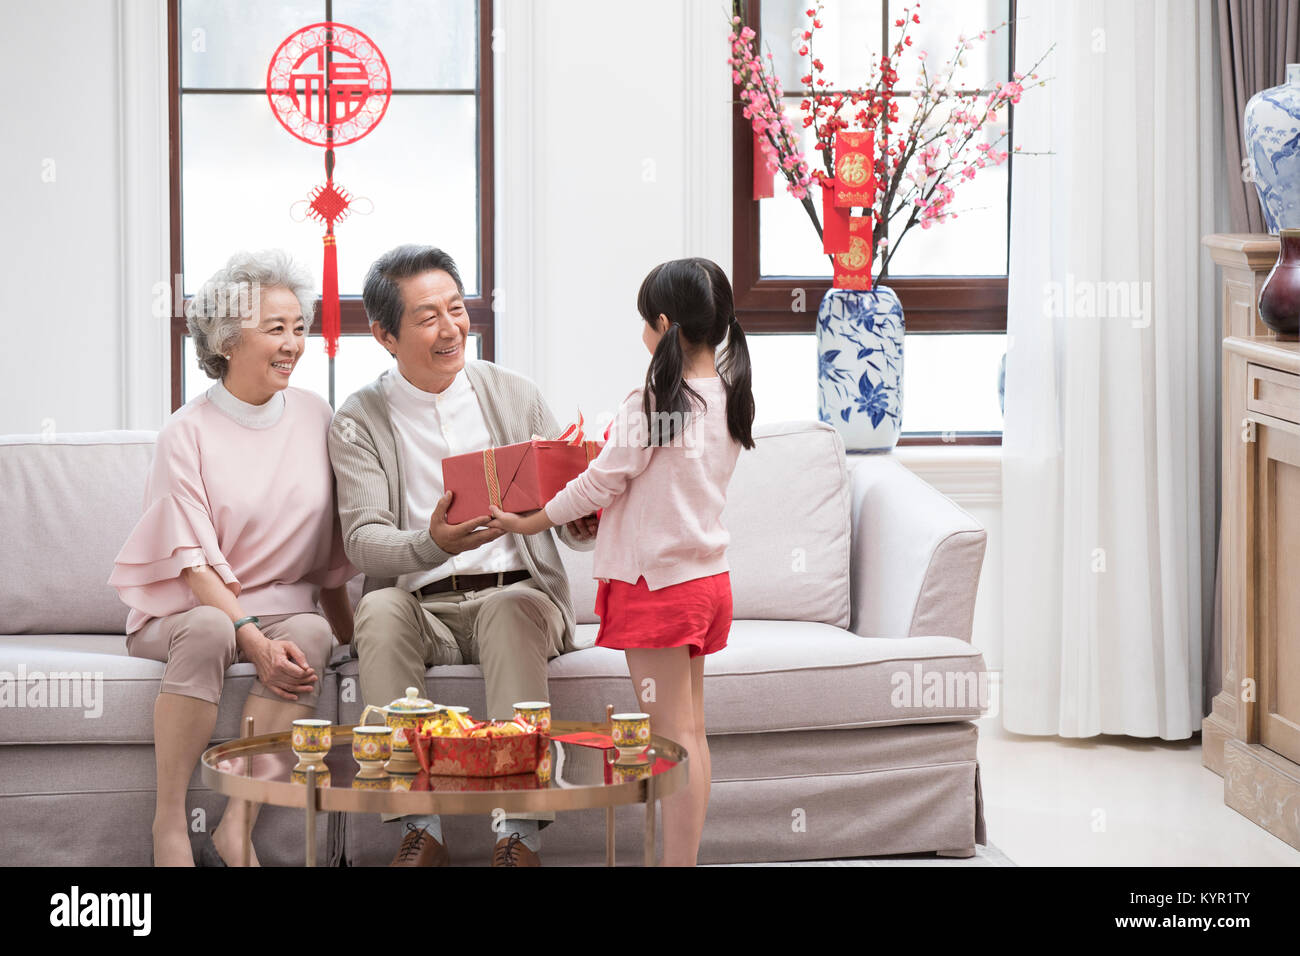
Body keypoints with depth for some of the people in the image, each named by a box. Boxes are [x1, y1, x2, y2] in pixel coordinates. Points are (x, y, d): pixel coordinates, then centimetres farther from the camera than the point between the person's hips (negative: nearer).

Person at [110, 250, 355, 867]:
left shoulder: (315, 418, 5)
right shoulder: (188, 433, -8)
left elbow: (331, 544, 13)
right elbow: (194, 560, -14)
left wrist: (343, 627, 7)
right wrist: (255, 640, -26)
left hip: (283, 607, 3)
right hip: (183, 606, -3)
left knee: (312, 634, -30)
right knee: (209, 630, -37)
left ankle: (233, 834, -32)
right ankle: (169, 825, -30)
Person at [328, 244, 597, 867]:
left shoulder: (515, 397, 10)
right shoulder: (359, 423, 6)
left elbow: (575, 526, 10)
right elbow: (362, 542, -8)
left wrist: (586, 522, -17)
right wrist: (433, 545, -30)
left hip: (514, 594, 0)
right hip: (418, 606, 0)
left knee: (515, 606, -33)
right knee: (380, 609, -32)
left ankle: (519, 831, -39)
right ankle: (419, 827, -33)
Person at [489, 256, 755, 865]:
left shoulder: (652, 404, -19)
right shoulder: (730, 400, 5)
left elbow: (598, 485, -11)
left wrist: (528, 523, 2)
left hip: (657, 583, -8)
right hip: (707, 579, 8)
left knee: (673, 735, -5)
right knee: (690, 732, 12)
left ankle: (676, 862, -3)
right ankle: (686, 857, 18)